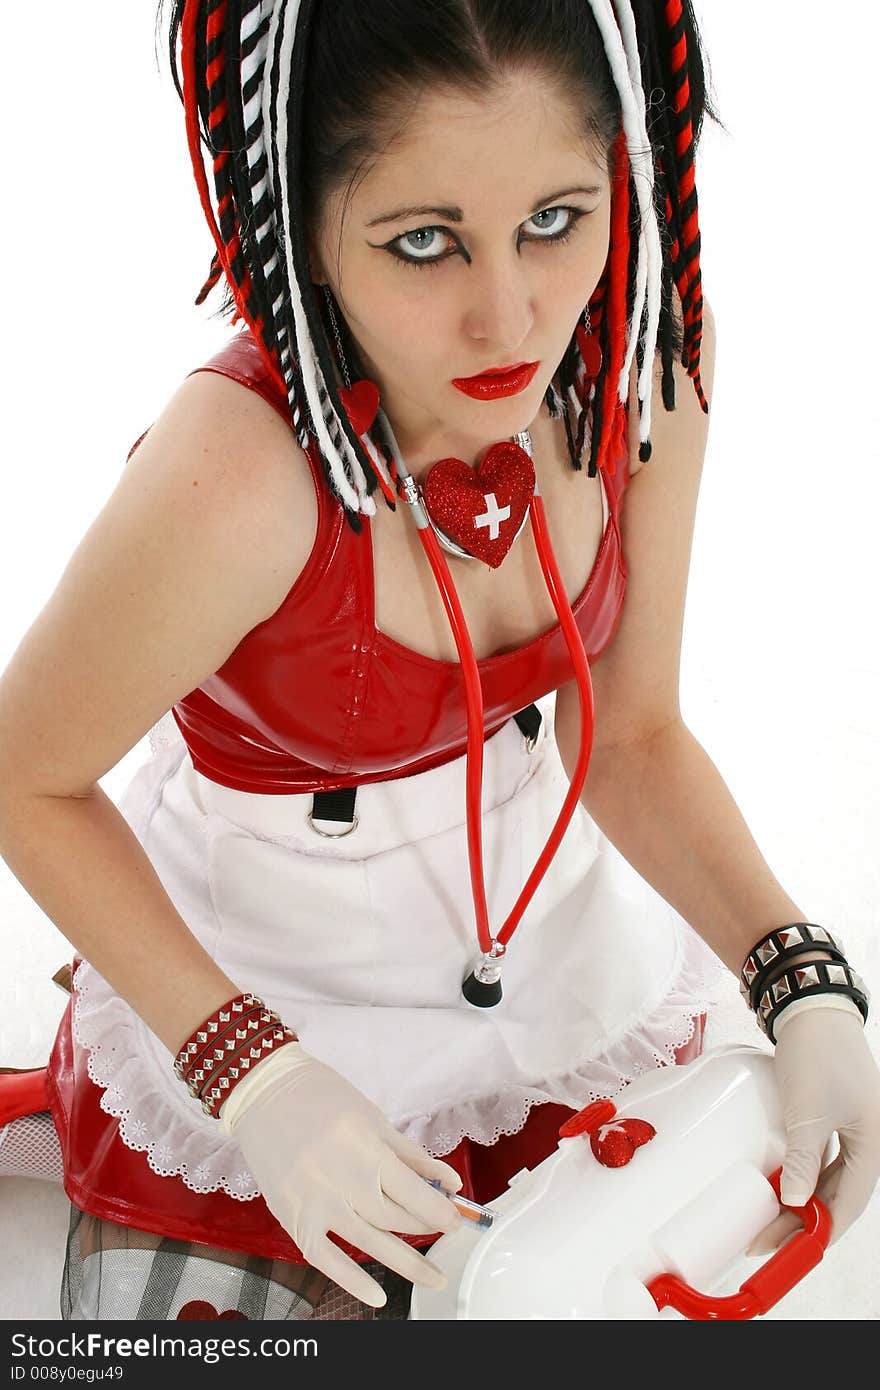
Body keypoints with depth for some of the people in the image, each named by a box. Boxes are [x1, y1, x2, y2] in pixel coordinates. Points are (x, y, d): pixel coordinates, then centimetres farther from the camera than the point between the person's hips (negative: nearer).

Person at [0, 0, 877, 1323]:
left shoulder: (643, 353, -21)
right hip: (270, 998, -4)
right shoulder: (233, 483, -38)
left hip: (560, 938, 5)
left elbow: (631, 734, -10)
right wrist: (247, 1071, -26)